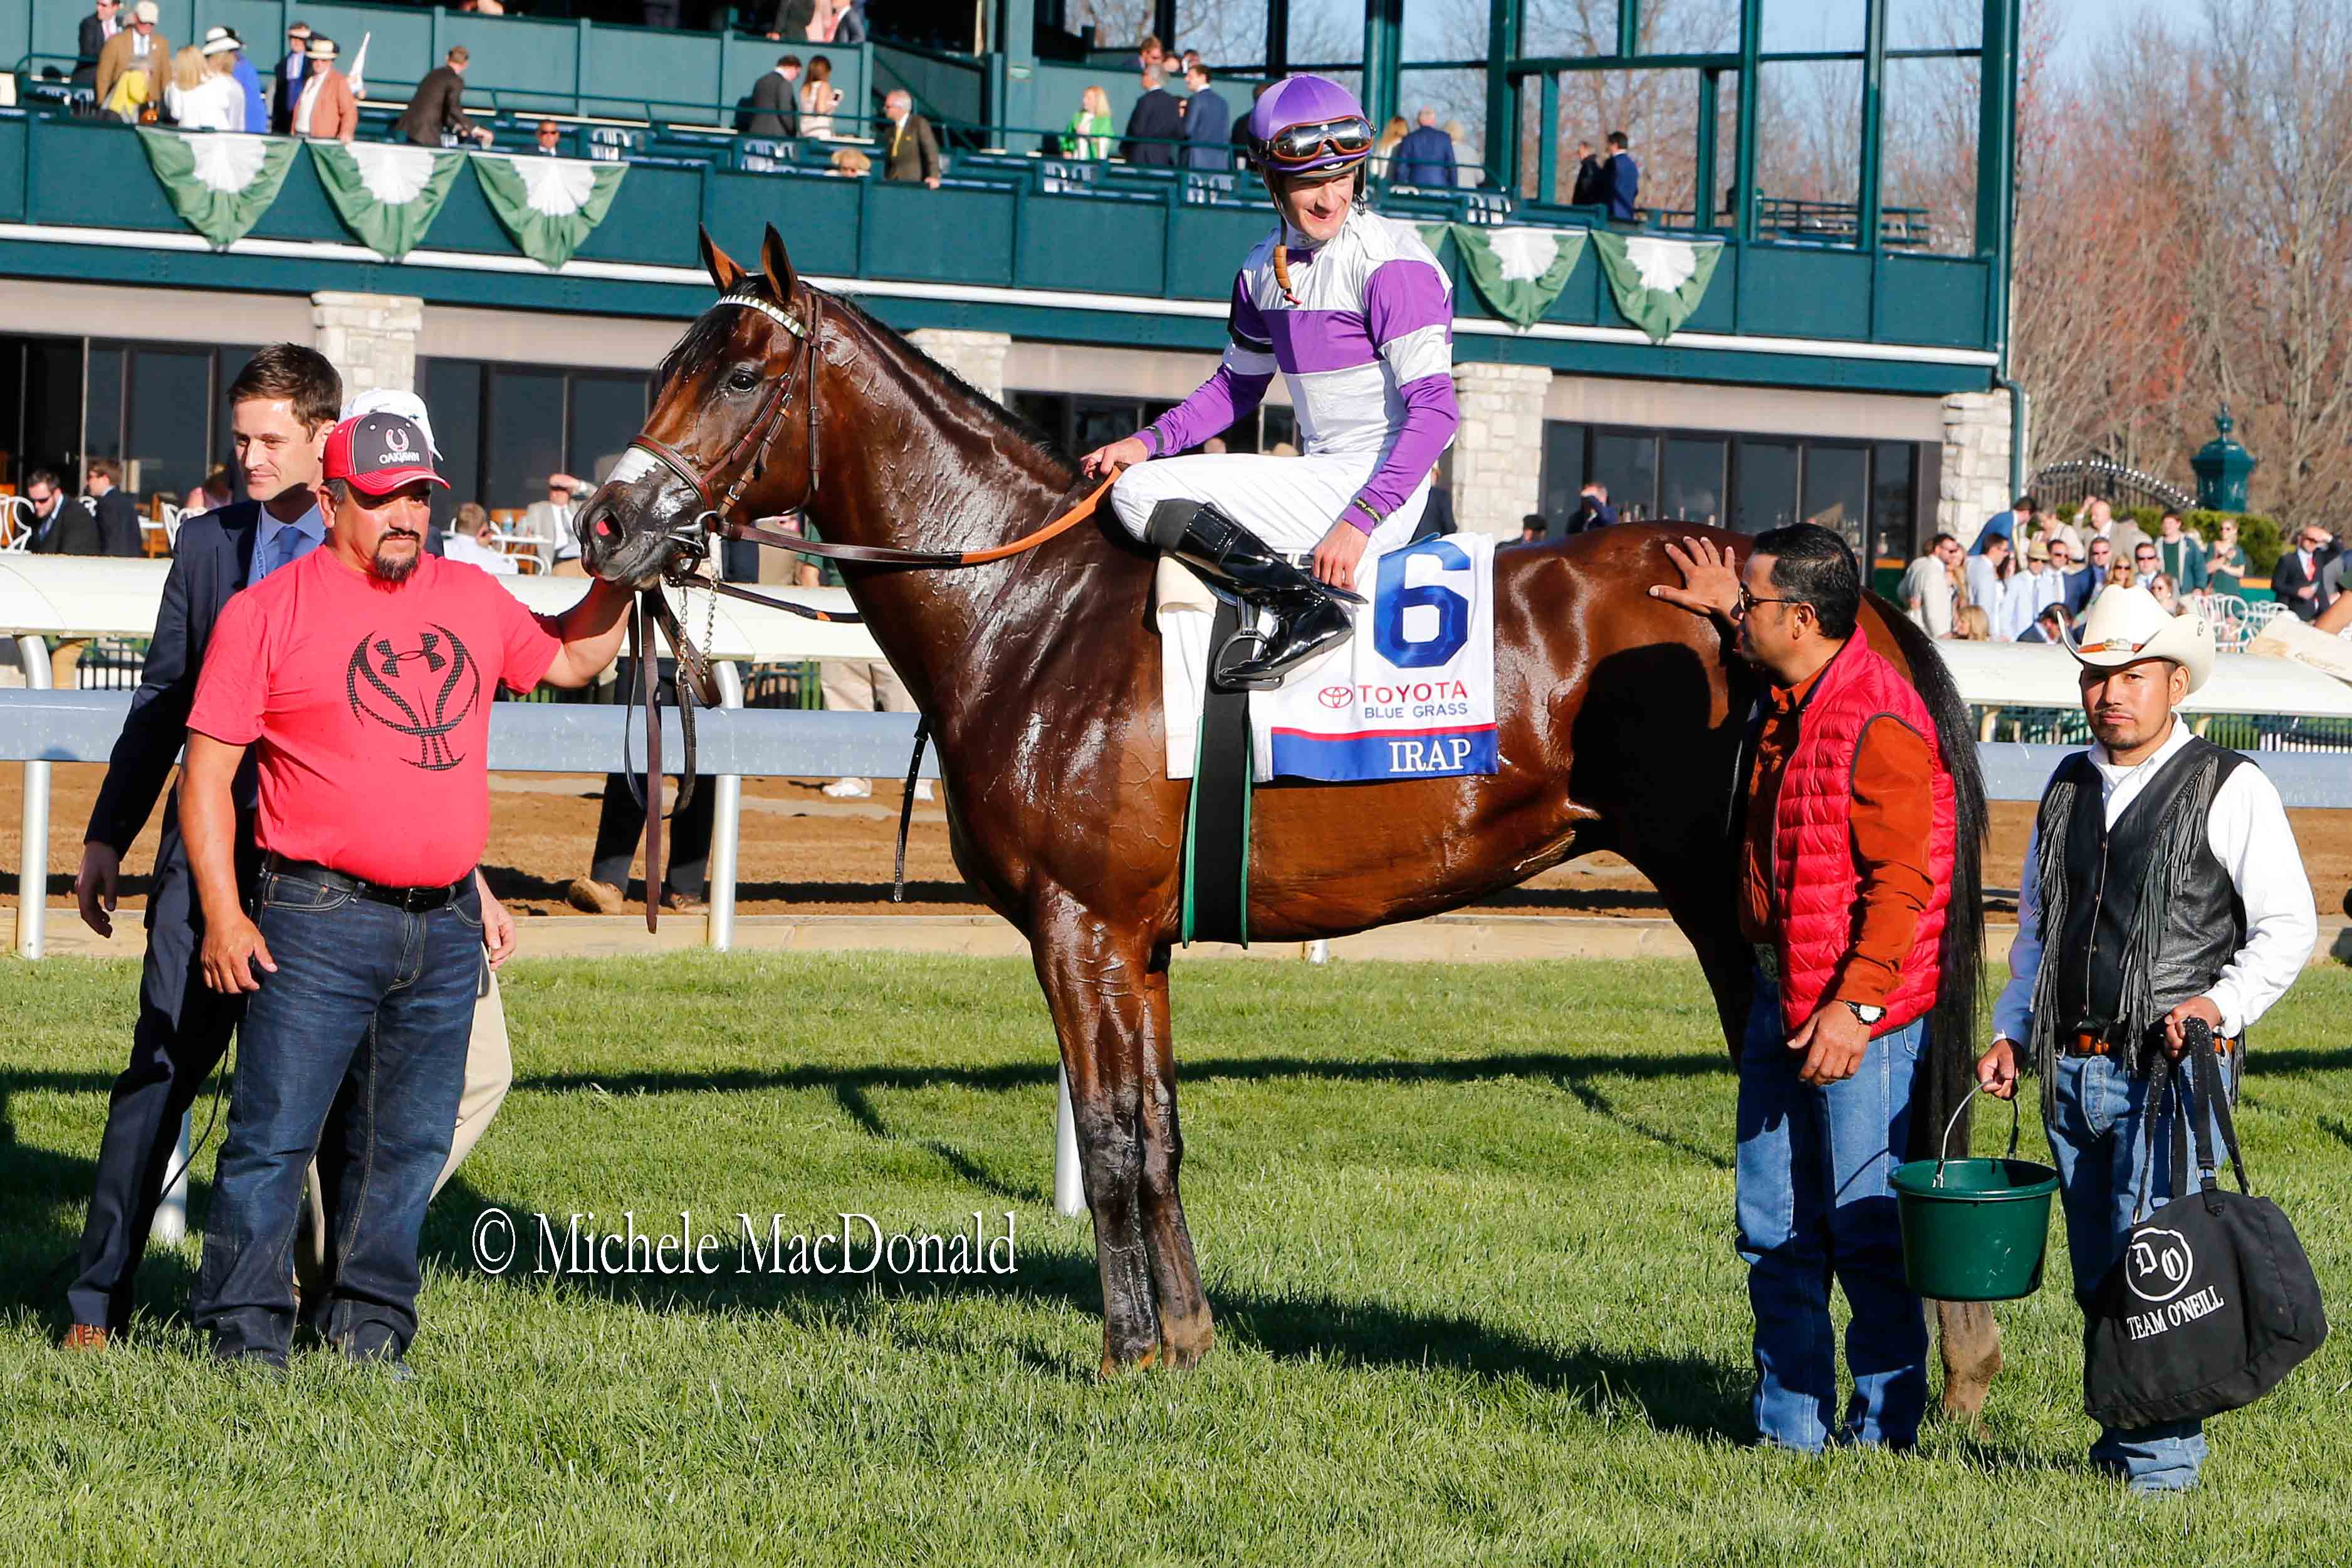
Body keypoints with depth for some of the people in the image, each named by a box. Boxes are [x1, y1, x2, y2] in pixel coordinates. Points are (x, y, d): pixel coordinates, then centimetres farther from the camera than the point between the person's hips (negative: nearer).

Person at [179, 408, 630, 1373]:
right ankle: (246, 1334, 1)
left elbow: (570, 661, 31)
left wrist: (616, 582, 13)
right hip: (319, 922, -5)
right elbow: (206, 771, -3)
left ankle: (366, 1326, 18)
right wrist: (223, 914, -10)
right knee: (275, 1132, -6)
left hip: (445, 927, 5)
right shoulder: (271, 612, -3)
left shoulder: (472, 598, 13)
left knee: (410, 1139, 9)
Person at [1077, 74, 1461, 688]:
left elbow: (1435, 411, -20)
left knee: (1140, 495, -14)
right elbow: (1237, 386, 25)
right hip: (1322, 480, 9)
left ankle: (1305, 603, -23)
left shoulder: (1388, 260, -14)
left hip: (1380, 482, -9)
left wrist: (1360, 520, -27)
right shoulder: (1266, 268, 10)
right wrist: (1151, 441, 7)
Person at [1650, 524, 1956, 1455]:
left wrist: (1858, 1005, -26)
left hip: (1861, 1015, -10)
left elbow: (1903, 880, -22)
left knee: (1866, 1233, -2)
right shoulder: (1785, 699, 10)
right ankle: (1790, 1428, 19)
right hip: (1781, 996, 10)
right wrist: (1734, 612, 37)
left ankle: (1884, 1429, 7)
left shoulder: (1879, 726, -19)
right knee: (1774, 1233, 11)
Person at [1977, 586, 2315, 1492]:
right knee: (2097, 1280, 11)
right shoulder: (2068, 789, 15)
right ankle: (2123, 1434, 22)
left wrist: (2221, 1005, -19)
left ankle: (2161, 1462, -5)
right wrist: (2013, 1036, 12)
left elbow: (2288, 926, -5)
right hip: (2072, 1070, 6)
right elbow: (2034, 929, 24)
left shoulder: (2228, 789, -3)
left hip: (2170, 1069, -6)